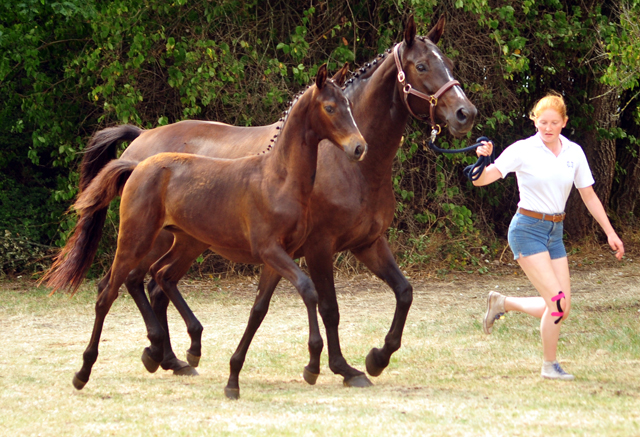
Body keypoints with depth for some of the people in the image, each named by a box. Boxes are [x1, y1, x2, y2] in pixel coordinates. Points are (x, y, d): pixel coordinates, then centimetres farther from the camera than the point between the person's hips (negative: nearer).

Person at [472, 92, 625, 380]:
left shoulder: (573, 152, 4)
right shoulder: (523, 151, -10)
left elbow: (589, 196, 12)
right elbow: (481, 180, -15)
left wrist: (610, 233, 10)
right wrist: (482, 159, -36)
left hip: (555, 232, 6)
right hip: (528, 229, -6)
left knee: (562, 308, 2)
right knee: (556, 302, -15)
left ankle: (503, 303, 23)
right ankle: (550, 366, 3)